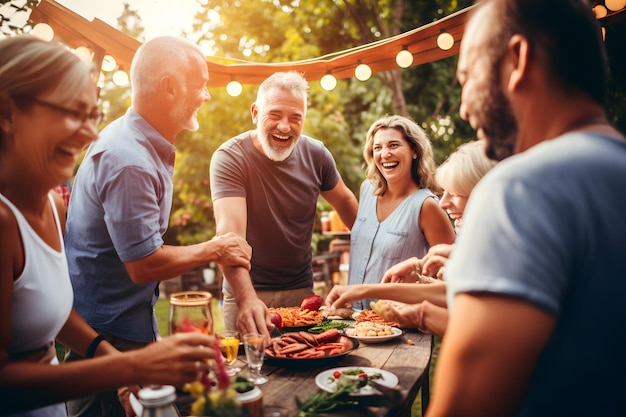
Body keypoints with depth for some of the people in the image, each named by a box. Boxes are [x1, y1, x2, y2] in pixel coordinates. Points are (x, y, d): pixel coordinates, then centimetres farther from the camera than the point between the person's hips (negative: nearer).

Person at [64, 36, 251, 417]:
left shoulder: (147, 146, 6)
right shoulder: (129, 161, -27)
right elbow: (144, 265, -26)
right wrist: (212, 251, -12)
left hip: (133, 321, 9)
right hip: (110, 333, -9)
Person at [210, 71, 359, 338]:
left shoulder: (316, 154, -6)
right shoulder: (229, 158, -18)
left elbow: (345, 201, 12)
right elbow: (230, 232, -31)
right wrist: (247, 299, -44)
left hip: (301, 290, 4)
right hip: (247, 292, -3)